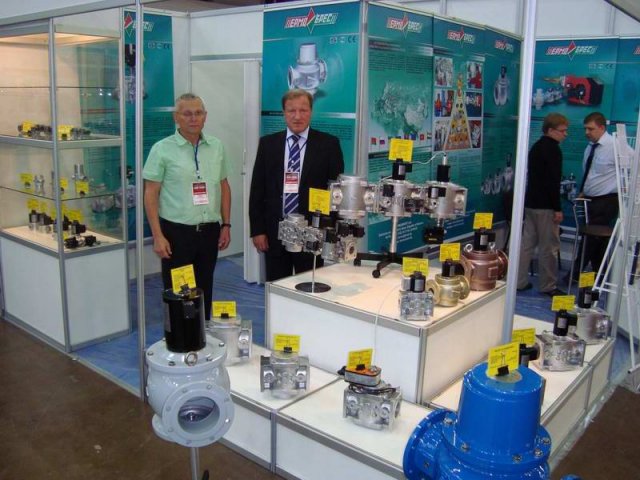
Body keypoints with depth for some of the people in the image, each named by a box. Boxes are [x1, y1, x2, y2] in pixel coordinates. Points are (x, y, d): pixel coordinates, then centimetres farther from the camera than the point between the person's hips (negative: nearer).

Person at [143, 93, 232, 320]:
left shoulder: (216, 146, 6)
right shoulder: (162, 149, -6)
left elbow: (224, 187, 13)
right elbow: (151, 194, -6)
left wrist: (226, 225, 8)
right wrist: (158, 236, -11)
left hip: (210, 231, 4)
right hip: (177, 232, -3)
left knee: (205, 291, 13)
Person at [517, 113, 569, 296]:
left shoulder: (536, 147, 15)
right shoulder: (552, 149, -13)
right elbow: (553, 181, -19)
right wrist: (557, 209, -17)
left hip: (531, 203, 9)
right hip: (545, 205, -9)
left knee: (527, 242, 10)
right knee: (549, 246, -1)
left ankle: (520, 281, 14)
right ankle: (548, 286, 6)